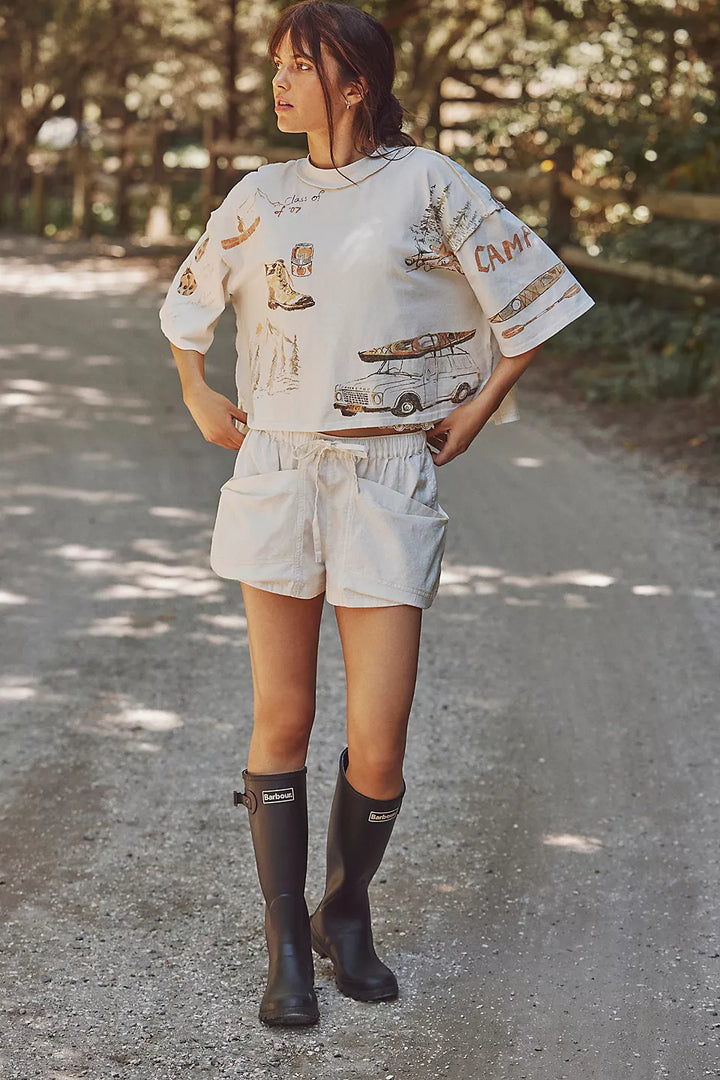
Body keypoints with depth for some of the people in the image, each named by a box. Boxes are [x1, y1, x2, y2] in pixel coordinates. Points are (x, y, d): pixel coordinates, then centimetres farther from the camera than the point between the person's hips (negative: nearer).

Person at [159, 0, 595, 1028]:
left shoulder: (429, 182, -1)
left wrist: (476, 412, 2)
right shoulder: (260, 197, 9)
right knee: (282, 719, 4)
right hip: (278, 477, 3)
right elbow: (188, 304, 26)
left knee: (377, 745, -4)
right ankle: (287, 944, 16)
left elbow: (531, 305, 4)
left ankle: (346, 913, 23)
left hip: (389, 483, -2)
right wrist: (198, 399, 16)